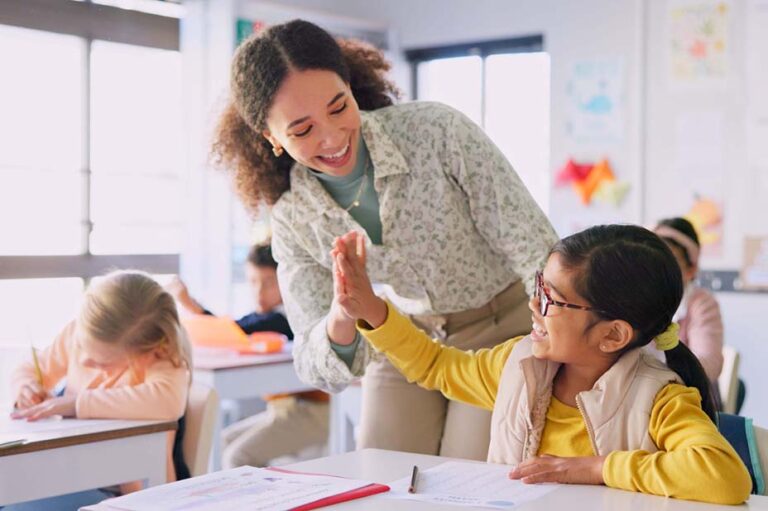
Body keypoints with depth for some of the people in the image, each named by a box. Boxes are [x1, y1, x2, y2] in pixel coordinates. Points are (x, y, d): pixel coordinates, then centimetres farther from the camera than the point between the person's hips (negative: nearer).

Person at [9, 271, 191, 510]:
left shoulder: (162, 359, -18)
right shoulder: (76, 333, -1)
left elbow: (168, 401, -41)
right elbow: (31, 370, 16)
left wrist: (75, 403, -34)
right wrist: (25, 384, -9)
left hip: (127, 492, -6)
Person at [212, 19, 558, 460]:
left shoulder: (436, 131, -24)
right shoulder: (292, 218, -13)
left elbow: (539, 253, -20)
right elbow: (322, 370, -15)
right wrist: (341, 319, -37)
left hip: (503, 331, -3)